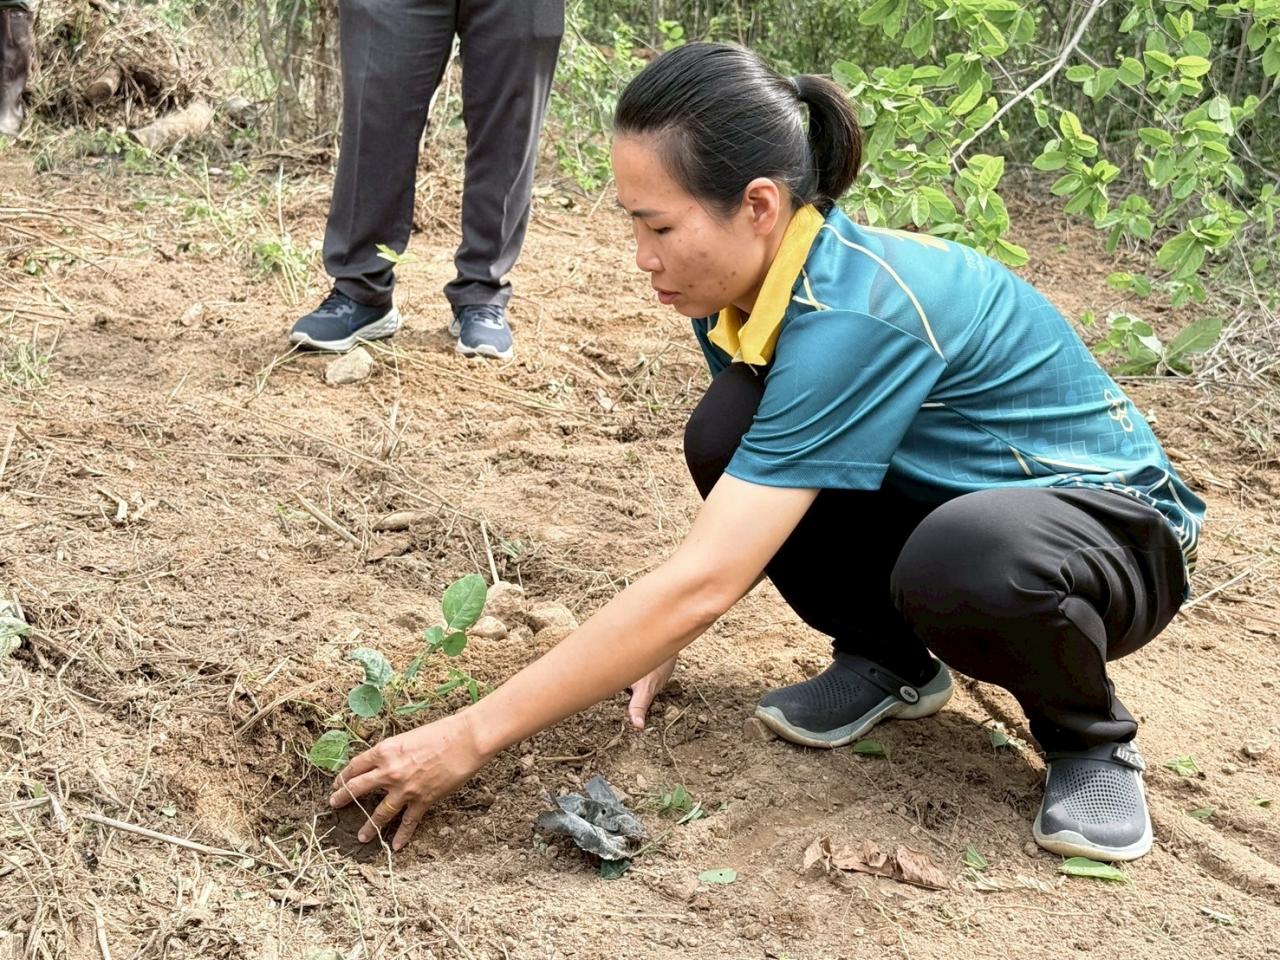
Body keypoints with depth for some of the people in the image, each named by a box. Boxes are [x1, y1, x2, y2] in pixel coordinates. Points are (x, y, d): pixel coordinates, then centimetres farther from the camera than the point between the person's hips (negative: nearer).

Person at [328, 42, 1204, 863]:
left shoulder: (853, 317, -34)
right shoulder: (754, 285, -9)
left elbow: (702, 583, -37)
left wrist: (471, 736, -34)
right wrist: (667, 641, -8)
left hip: (1115, 526, -7)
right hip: (936, 502, 7)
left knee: (964, 559, -41)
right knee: (728, 436, -17)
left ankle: (1090, 735, -7)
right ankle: (887, 659, 7)